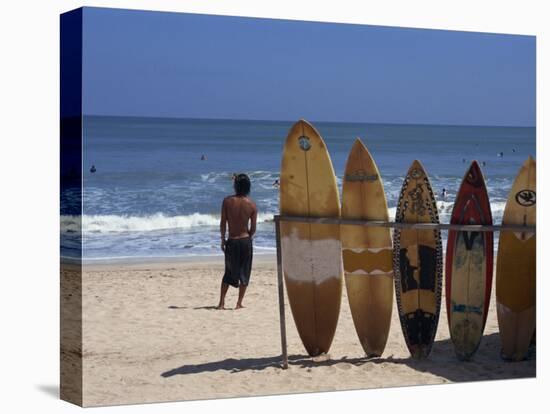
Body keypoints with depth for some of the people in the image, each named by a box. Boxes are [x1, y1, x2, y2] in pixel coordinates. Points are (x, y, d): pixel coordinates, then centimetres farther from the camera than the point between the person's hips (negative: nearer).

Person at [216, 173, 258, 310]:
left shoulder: (227, 201, -7)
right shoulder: (252, 204, -6)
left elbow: (223, 223, -4)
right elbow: (253, 228, -2)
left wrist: (223, 239, 7)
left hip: (231, 241, 1)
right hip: (245, 241, -1)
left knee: (229, 273, 13)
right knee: (244, 273, 11)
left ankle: (221, 303, 10)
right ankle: (239, 303, 10)